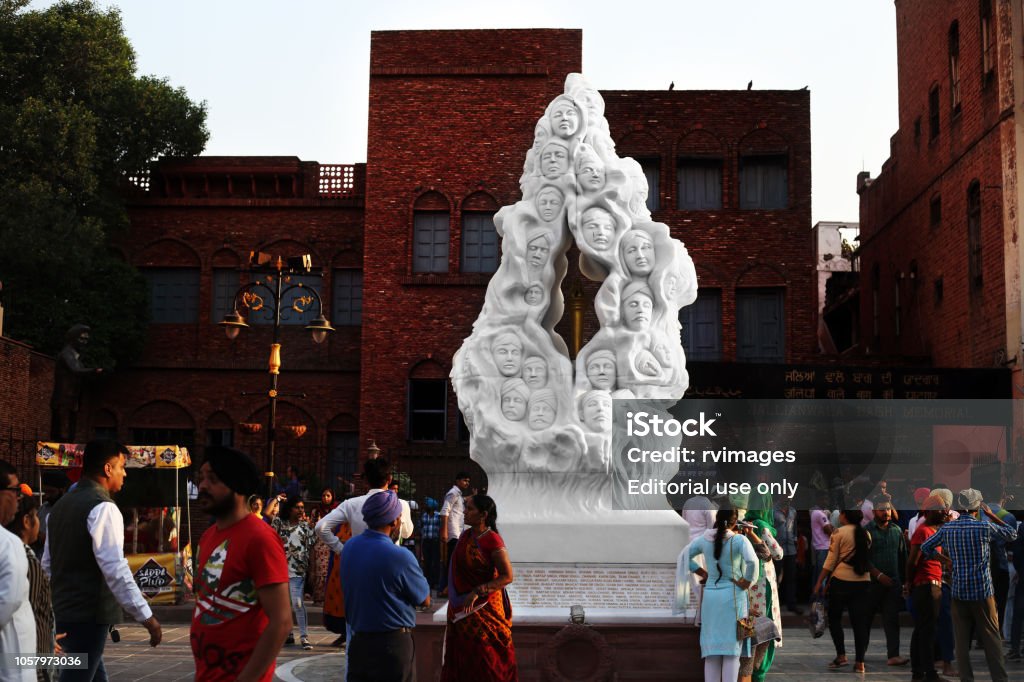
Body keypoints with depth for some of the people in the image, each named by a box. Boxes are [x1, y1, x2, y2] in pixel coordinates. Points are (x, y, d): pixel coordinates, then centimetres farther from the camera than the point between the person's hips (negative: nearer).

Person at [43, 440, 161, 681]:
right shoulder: (103, 507, -15)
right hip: (88, 615, -9)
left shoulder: (61, 505, 14)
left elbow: (47, 564, 20)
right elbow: (115, 569, -22)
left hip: (62, 611, 9)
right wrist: (146, 616, -20)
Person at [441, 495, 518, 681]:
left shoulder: (493, 541, -16)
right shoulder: (465, 536, 3)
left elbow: (507, 576, -19)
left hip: (484, 608, -6)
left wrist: (476, 592, -23)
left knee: (484, 658, 2)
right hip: (461, 608, 6)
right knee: (459, 657, 11)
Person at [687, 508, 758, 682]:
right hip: (733, 596, -4)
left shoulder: (704, 539, 3)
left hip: (710, 595, 4)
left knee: (712, 650, 7)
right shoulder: (739, 540, -10)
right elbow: (752, 561, -26)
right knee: (732, 650, 0)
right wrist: (746, 583, -12)